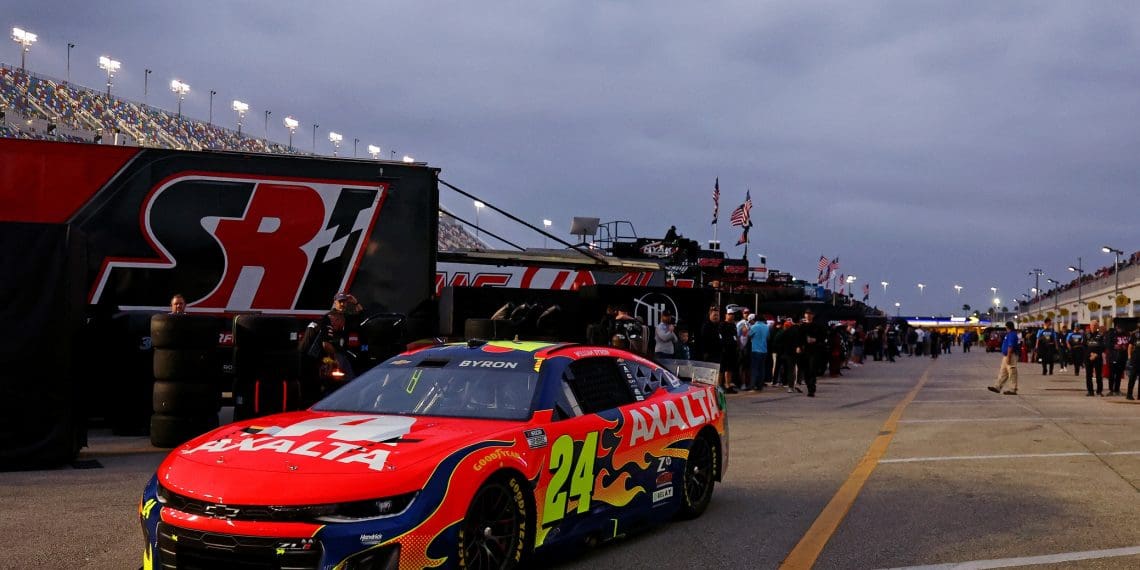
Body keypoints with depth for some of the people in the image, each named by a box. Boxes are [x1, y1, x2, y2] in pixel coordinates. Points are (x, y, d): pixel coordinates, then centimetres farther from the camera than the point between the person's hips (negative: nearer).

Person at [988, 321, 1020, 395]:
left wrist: (1008, 357, -26)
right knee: (1003, 372, 12)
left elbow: (1010, 347, -24)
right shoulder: (1009, 334, 15)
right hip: (1006, 356, 11)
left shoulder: (1011, 335, -18)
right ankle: (997, 387, 15)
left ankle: (1013, 390, -1)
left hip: (1010, 356, -11)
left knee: (1012, 373, -5)